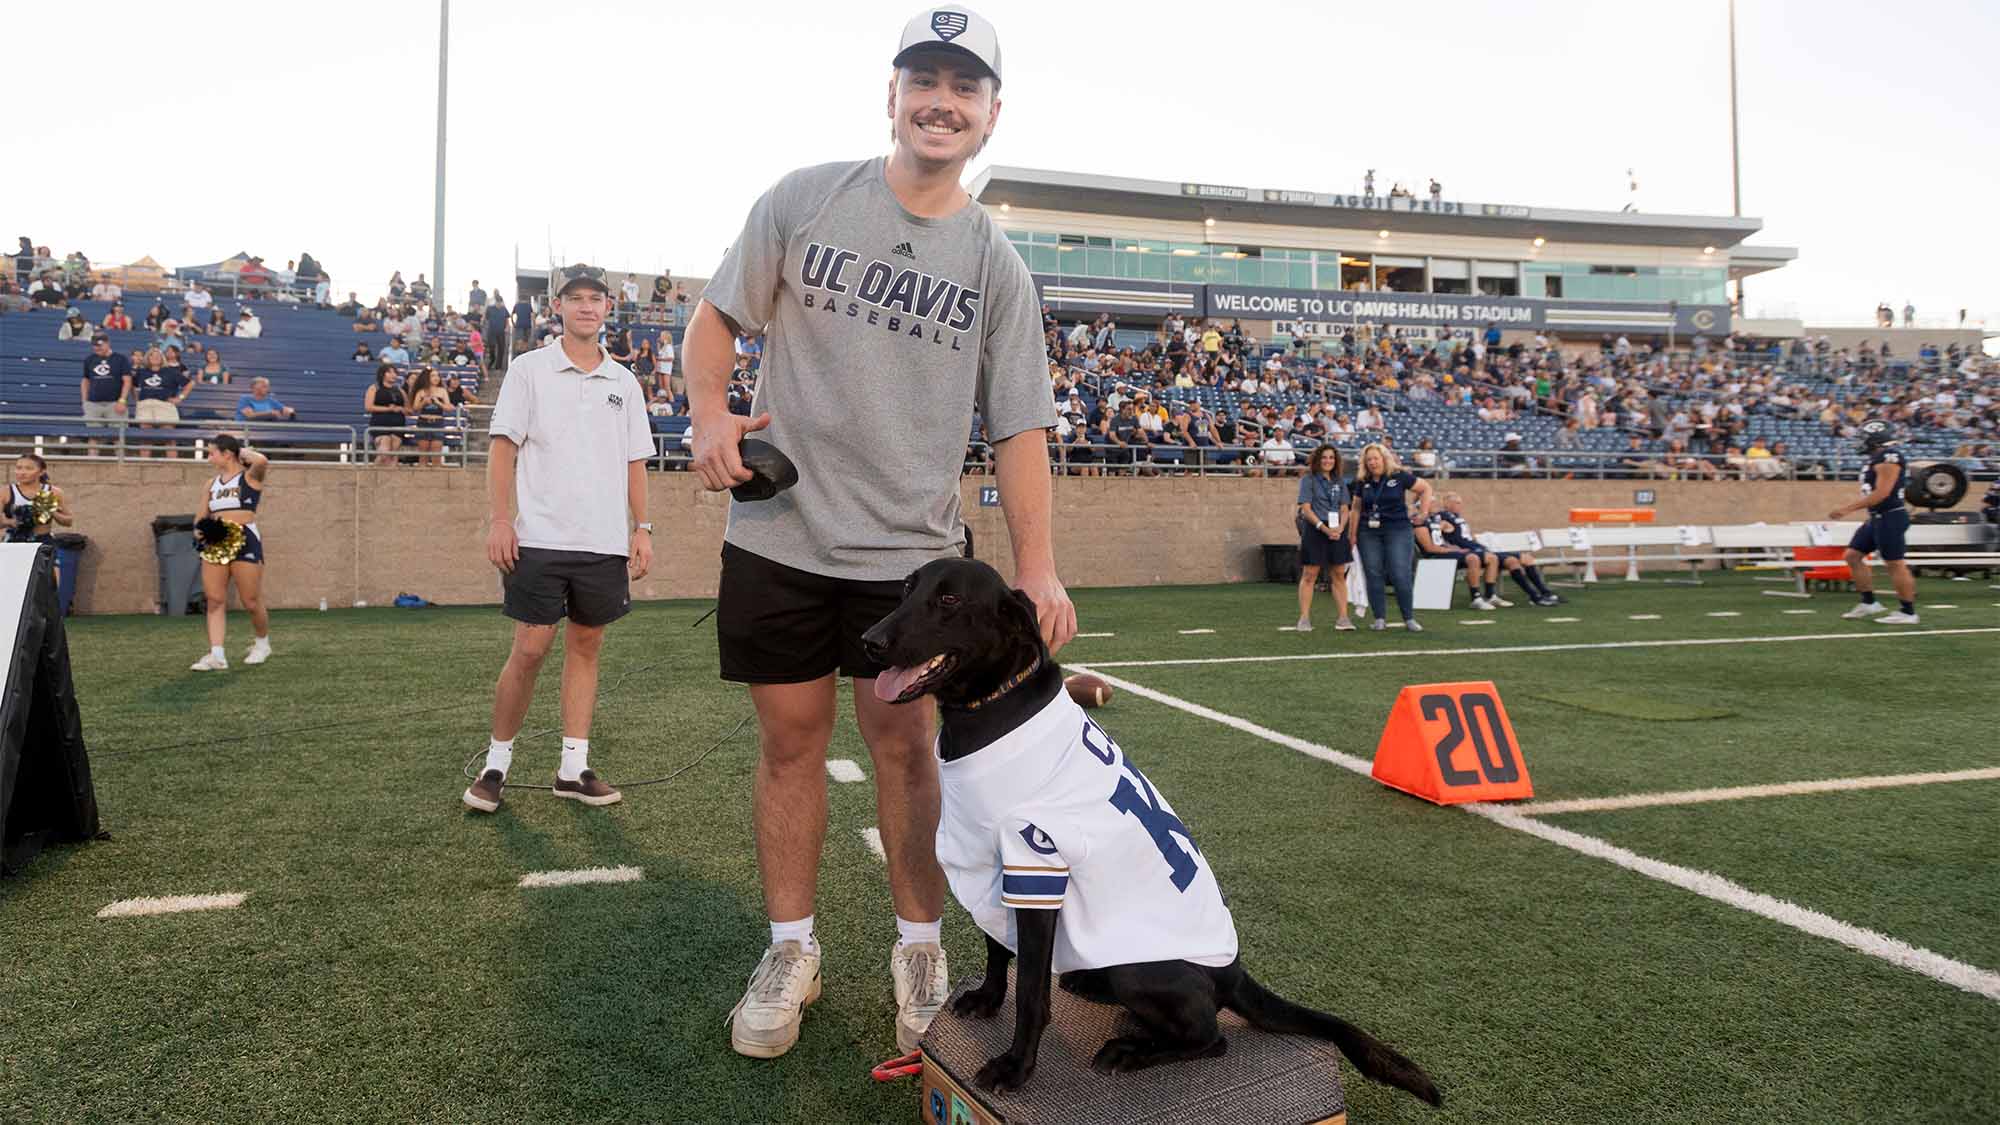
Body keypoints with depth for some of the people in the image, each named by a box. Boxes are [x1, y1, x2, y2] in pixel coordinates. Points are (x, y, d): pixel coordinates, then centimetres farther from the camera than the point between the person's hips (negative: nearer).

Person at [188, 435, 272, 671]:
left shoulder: (250, 476, -1)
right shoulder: (212, 483, 17)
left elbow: (262, 461, -25)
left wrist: (244, 452, -5)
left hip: (245, 542, -6)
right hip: (216, 544, 6)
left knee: (251, 602, 0)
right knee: (214, 600, -3)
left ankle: (262, 643, 24)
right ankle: (216, 655, -5)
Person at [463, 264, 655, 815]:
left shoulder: (623, 382, 13)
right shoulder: (529, 369, 3)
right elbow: (503, 448, -1)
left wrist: (641, 528, 8)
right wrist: (499, 520, -10)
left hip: (606, 542, 4)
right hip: (541, 537, -3)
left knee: (586, 646, 7)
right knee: (529, 649, -4)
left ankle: (573, 768, 14)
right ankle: (496, 763, 11)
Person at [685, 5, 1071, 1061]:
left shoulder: (996, 265, 3)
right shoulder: (805, 199, 2)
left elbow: (1019, 426, 3)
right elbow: (715, 315, 7)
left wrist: (1036, 566, -6)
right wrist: (709, 411, -13)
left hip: (910, 549, 0)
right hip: (777, 535, 0)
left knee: (904, 744, 4)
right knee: (790, 740, 8)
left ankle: (919, 950, 23)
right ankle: (791, 949, 25)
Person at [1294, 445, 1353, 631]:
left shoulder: (1339, 481, 13)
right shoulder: (1308, 480, -2)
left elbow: (1344, 508, 12)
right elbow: (1305, 509, -8)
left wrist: (1340, 528, -7)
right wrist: (1324, 528, -16)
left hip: (1336, 532, 5)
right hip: (1314, 531, -5)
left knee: (1339, 575, 4)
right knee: (1309, 575, -4)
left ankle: (1342, 618, 7)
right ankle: (1304, 619, -2)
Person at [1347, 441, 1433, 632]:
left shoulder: (1400, 476, -3)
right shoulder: (1362, 482, 7)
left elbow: (1426, 488, 5)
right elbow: (1356, 508, 12)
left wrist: (1423, 511, -1)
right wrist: (1352, 534, 8)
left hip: (1397, 530, -3)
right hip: (1369, 533, 3)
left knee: (1401, 576, -6)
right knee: (1374, 576, 2)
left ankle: (1409, 619, 3)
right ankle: (1379, 619, 9)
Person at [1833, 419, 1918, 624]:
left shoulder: (1889, 457, -16)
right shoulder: (1879, 456, 14)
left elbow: (1881, 493, -22)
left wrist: (1847, 509, -21)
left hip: (1890, 517, -10)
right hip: (1878, 518, 10)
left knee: (1895, 564, -5)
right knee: (1853, 556, 10)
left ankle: (1908, 613, 3)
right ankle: (1869, 603, 16)